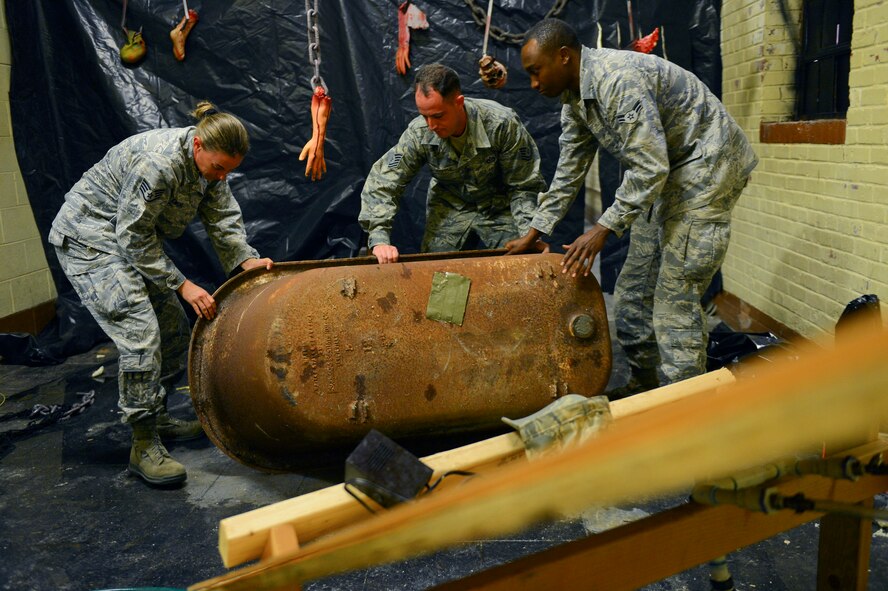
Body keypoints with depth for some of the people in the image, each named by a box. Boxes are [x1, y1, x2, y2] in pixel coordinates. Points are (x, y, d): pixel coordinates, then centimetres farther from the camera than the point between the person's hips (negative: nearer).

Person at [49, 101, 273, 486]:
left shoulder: (211, 162, -6)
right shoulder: (157, 163, -32)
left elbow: (223, 217, -3)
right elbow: (134, 238, -26)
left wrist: (246, 259, -20)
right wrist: (182, 285, -25)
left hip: (132, 239, 9)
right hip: (88, 240, -9)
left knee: (174, 332, 8)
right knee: (139, 333, -19)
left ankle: (156, 415, 25)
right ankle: (144, 446, -10)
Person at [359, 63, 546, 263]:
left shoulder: (502, 124, -29)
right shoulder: (418, 133, -23)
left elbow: (524, 186, -18)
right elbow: (381, 183, -21)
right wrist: (379, 240, -34)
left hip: (498, 204, -1)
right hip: (448, 207, 2)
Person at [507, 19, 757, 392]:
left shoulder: (619, 79, -26)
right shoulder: (574, 97, 5)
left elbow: (650, 168, -28)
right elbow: (568, 172, 12)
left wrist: (603, 229, -24)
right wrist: (533, 234, 12)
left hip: (706, 165, -10)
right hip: (668, 175, 10)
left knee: (675, 295, -12)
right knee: (633, 288, 11)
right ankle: (643, 386, 25)